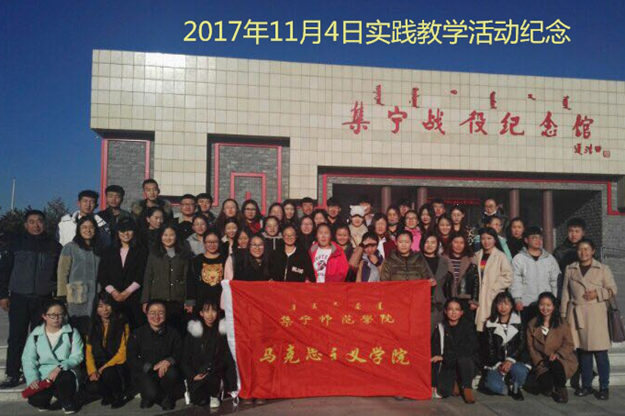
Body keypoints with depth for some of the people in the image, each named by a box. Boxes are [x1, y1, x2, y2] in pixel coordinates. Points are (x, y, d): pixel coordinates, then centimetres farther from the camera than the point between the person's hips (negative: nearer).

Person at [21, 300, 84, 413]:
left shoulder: (72, 332, 1)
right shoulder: (35, 334, 6)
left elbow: (78, 356, -7)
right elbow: (28, 359, -1)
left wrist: (60, 367, -24)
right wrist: (32, 379, -17)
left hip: (66, 372, -1)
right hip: (43, 374, 1)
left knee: (63, 378, -35)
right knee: (35, 399, -24)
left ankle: (68, 402, -2)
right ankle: (43, 401, 16)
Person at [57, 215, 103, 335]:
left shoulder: (99, 249, 14)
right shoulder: (70, 247, 2)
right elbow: (62, 273, -2)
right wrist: (62, 297, -8)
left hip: (94, 299, 3)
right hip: (76, 300, -3)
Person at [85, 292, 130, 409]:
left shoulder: (122, 325, -2)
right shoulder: (93, 327, 9)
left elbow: (122, 353, -7)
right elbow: (89, 352, 3)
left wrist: (104, 368, -17)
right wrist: (92, 371, -13)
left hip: (117, 366, -3)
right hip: (98, 367, 3)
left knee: (107, 373, -34)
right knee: (92, 387, -26)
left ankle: (119, 396, -5)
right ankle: (108, 396, 8)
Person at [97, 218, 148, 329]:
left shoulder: (141, 251, 8)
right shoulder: (110, 251, 17)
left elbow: (141, 276, 0)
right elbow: (101, 275, 9)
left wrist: (127, 292, -9)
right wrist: (113, 291, -5)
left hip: (134, 297, -2)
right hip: (113, 298, 2)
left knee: (134, 328, -11)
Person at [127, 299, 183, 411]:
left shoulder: (172, 333, 2)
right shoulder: (138, 334, -3)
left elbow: (179, 354, -2)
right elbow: (131, 360, -7)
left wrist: (168, 361, -26)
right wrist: (152, 367, -19)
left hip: (164, 370, 1)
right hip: (143, 373, -1)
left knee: (172, 373, -33)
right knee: (151, 393, -30)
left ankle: (169, 397, -1)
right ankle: (148, 397, 10)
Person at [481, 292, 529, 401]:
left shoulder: (518, 322, 3)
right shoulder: (490, 324, 5)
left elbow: (522, 344, -5)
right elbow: (488, 347, 3)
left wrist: (510, 361, -19)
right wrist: (498, 364, -13)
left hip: (516, 360, 0)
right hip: (496, 362, 0)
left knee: (519, 371, -35)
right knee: (492, 385, -28)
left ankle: (516, 388, 0)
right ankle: (511, 388, 5)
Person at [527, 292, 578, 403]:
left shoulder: (562, 324, 4)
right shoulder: (532, 325, 7)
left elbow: (569, 344, -1)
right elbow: (530, 347, 5)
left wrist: (557, 354, -19)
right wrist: (539, 361, -11)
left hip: (561, 360, -1)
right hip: (542, 363, 1)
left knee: (555, 364, -38)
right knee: (545, 385, -26)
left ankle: (561, 389, -7)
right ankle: (553, 390, 14)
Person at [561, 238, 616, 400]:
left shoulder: (603, 269, 5)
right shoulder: (570, 269, 10)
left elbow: (612, 290, 6)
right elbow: (565, 293, 10)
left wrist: (597, 293, -11)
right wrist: (563, 314, 6)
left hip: (596, 314, -2)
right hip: (576, 314, 2)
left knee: (600, 351, -4)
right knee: (582, 350, 7)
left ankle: (604, 387, 8)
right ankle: (586, 385, 18)